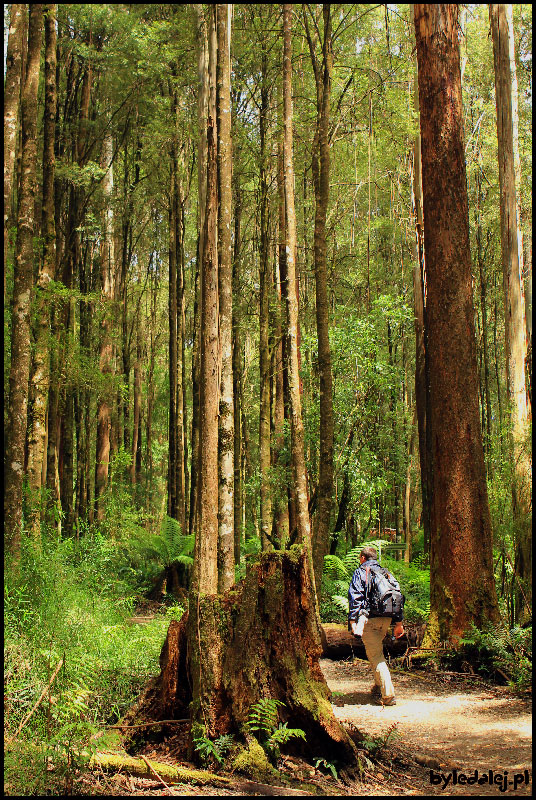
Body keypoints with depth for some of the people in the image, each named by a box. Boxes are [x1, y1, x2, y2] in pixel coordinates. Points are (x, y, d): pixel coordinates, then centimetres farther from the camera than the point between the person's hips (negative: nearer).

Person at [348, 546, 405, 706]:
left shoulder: (360, 572, 1)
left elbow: (355, 598, -11)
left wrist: (353, 621, -15)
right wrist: (399, 622, 15)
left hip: (369, 619, -6)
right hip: (387, 619, 6)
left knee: (375, 656, -5)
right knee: (376, 652, 23)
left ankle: (388, 695, -13)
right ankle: (378, 687, 27)